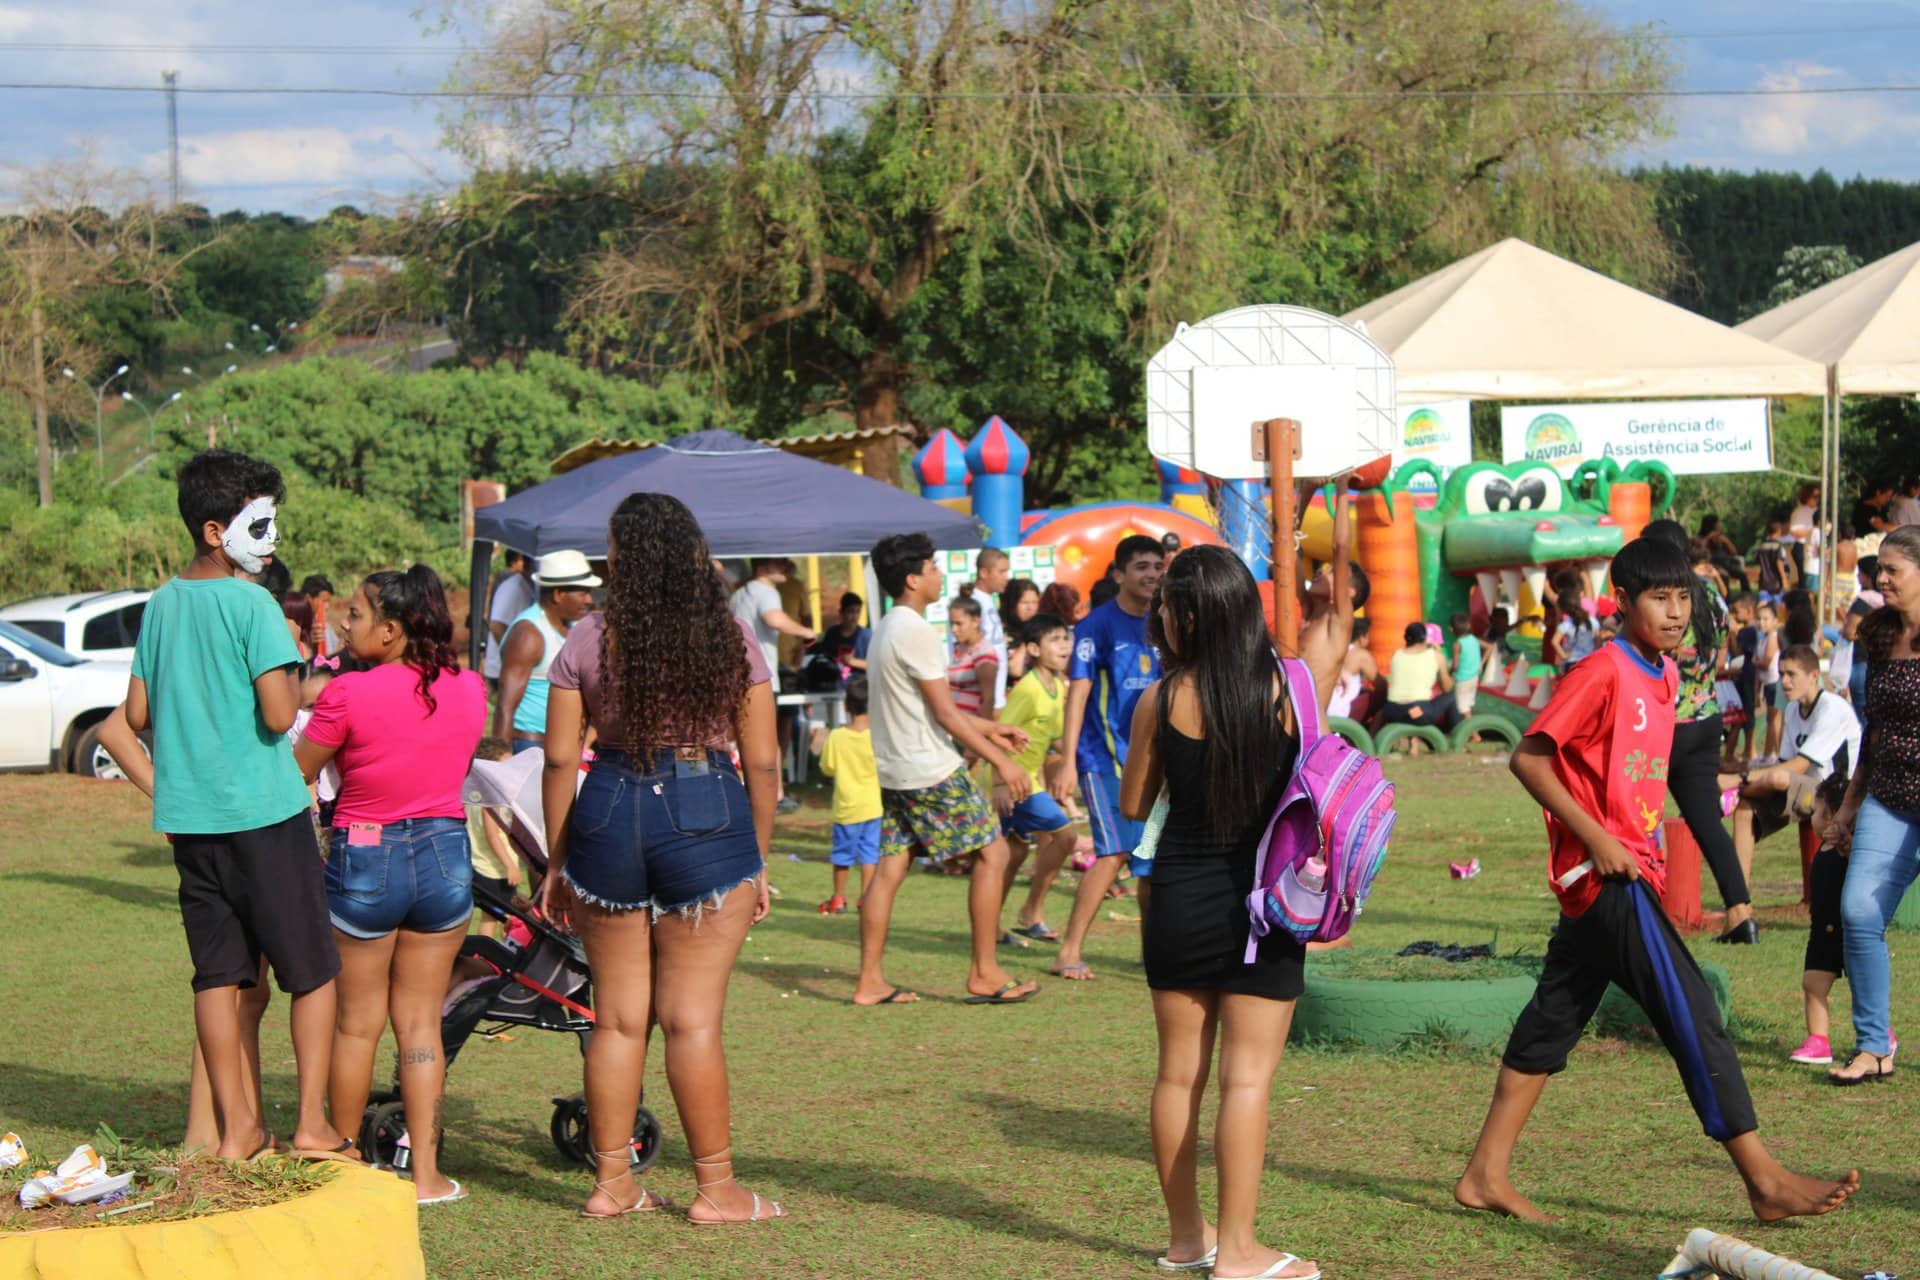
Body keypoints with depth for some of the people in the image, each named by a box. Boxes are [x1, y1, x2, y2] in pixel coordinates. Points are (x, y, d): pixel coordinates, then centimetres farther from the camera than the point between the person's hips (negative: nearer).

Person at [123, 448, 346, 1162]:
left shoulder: (163, 604, 8)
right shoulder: (252, 605, -13)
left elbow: (138, 715, 13)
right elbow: (278, 715, -20)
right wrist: (293, 680, -1)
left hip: (187, 812, 6)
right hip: (263, 810, -6)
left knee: (217, 972, 10)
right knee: (313, 971, 4)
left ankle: (236, 1130, 12)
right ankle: (312, 1124, 1)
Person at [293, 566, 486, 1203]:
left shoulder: (350, 694, -17)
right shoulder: (469, 689, -3)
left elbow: (297, 772, -6)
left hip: (364, 860, -3)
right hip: (445, 854, 4)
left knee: (357, 1023, 11)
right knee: (421, 1022, 11)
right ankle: (425, 1171, 11)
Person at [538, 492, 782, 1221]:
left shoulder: (587, 642, 0)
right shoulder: (733, 640, 0)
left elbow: (560, 758, 0)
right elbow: (762, 761, 0)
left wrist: (556, 862, 9)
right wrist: (758, 860, 9)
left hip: (610, 813, 1)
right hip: (707, 816, -1)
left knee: (617, 1015, 10)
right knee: (692, 1018, 2)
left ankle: (611, 1182, 16)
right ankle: (715, 1187, 8)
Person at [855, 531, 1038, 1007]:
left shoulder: (885, 629, 15)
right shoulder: (916, 631, -16)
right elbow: (945, 714, -17)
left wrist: (989, 729, 28)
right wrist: (999, 760, -13)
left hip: (892, 771, 9)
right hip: (931, 771, -9)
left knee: (889, 869, 8)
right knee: (992, 853, 0)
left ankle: (870, 981, 6)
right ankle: (984, 974, 2)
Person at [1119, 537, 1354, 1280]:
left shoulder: (1161, 701, -8)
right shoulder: (1292, 688, -9)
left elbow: (1133, 806, 3)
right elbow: (1339, 624, 12)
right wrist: (1338, 547, 20)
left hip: (1179, 899, 2)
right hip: (1261, 904, -2)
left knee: (1178, 1072, 13)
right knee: (1247, 1077, 0)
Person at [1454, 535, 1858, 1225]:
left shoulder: (1665, 676, 12)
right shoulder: (1604, 672, -15)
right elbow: (1528, 758, -17)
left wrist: (1646, 842, 14)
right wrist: (1596, 838, -20)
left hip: (1626, 870, 9)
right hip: (1606, 874, -9)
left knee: (1554, 1016, 10)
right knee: (1692, 1013, -8)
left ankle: (1486, 1174, 15)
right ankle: (1765, 1180, -5)